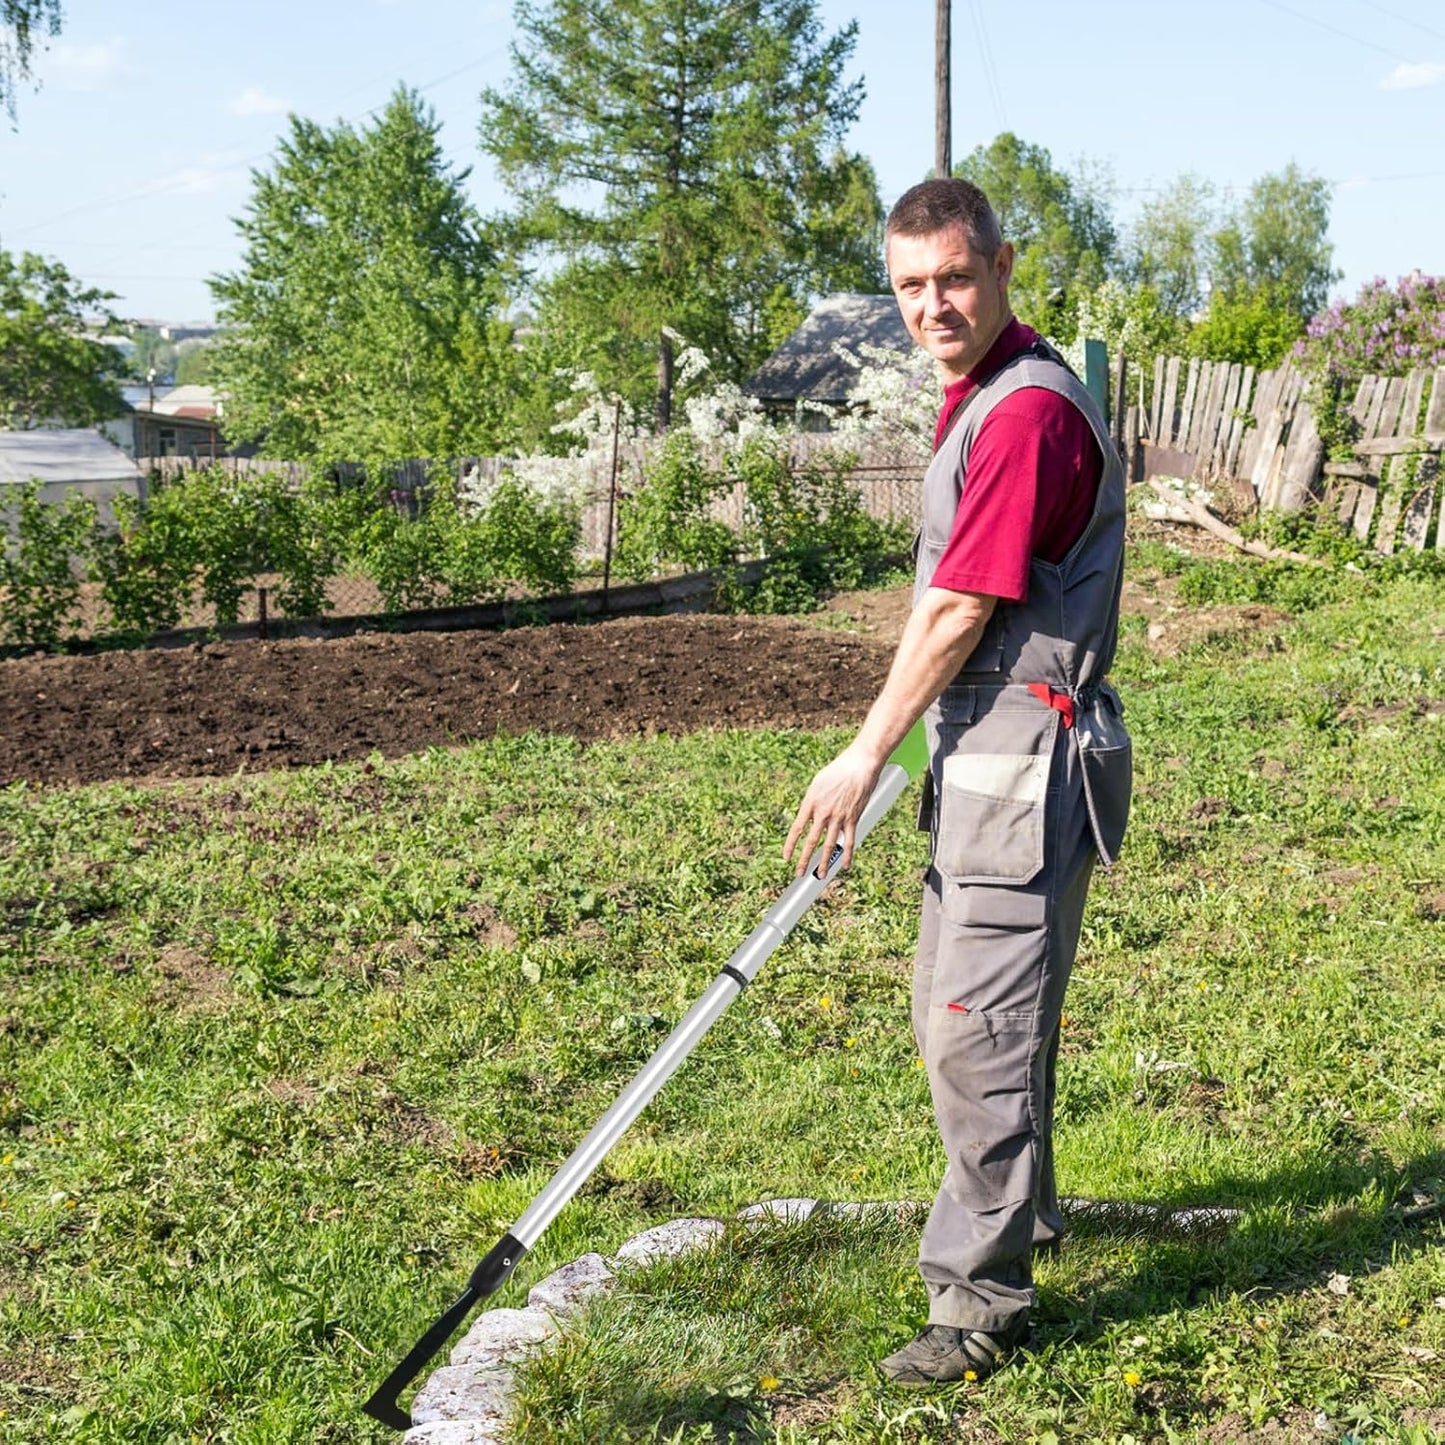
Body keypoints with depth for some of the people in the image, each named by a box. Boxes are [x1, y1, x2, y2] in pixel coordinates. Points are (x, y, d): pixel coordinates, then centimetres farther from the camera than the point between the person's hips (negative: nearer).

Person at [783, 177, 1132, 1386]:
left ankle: (985, 1297, 8)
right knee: (955, 1005, 22)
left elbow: (960, 612, -19)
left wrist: (869, 753, -11)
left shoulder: (1030, 410, -19)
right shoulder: (980, 399, 14)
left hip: (1029, 757, -11)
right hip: (986, 750, 11)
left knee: (981, 1027, -5)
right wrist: (909, 741, 28)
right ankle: (1022, 1208, 42)